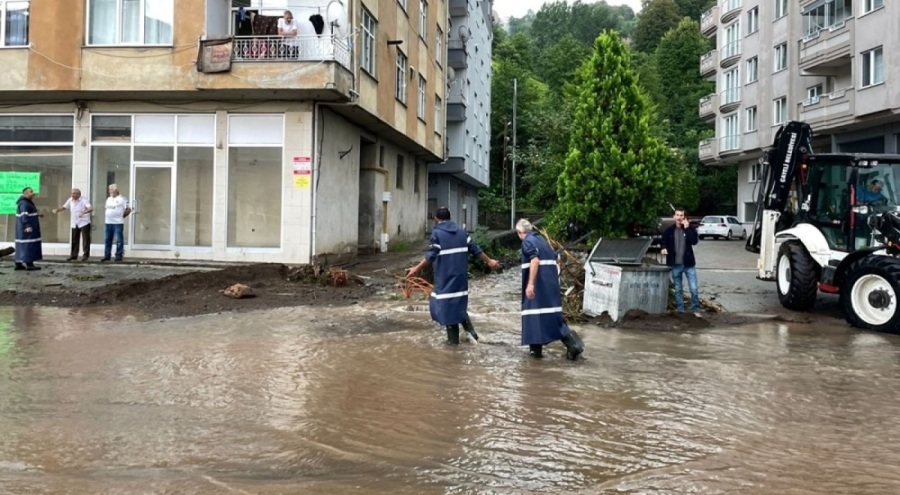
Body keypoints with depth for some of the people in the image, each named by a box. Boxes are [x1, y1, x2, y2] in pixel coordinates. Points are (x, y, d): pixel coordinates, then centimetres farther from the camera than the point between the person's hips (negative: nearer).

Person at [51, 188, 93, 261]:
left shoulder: (83, 201, -12)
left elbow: (91, 208, -26)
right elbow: (64, 207, 13)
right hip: (74, 224, 6)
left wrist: (84, 212, -44)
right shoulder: (70, 200, 5)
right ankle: (73, 255, 17)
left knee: (85, 239, -5)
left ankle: (86, 255, 2)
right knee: (74, 240, 9)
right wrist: (57, 210, -7)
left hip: (84, 223, -6)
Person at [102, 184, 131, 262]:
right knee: (107, 240, 8)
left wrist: (122, 216, 1)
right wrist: (109, 216, 12)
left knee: (119, 240, -4)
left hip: (118, 223, -7)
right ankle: (107, 255, 13)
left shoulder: (122, 199, -4)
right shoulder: (108, 199, 16)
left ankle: (119, 256, 0)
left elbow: (128, 209, -6)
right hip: (108, 222, 7)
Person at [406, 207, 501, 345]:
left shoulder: (437, 233, -9)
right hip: (460, 276, 6)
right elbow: (475, 249, 9)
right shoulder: (462, 232, 7)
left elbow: (431, 256, -17)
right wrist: (489, 261, 19)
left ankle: (453, 339, 7)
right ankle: (470, 329, 8)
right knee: (459, 303, 20)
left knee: (447, 305, 3)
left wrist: (416, 269, -14)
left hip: (445, 278, -6)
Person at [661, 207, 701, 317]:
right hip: (675, 264, 1)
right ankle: (680, 310, 19)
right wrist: (663, 249, -15)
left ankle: (695, 309, 10)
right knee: (678, 289, 10)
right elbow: (664, 242, 7)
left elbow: (694, 241, -16)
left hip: (689, 264, -1)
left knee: (694, 288, -3)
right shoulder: (669, 230, 0)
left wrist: (687, 228, -19)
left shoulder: (690, 228, -2)